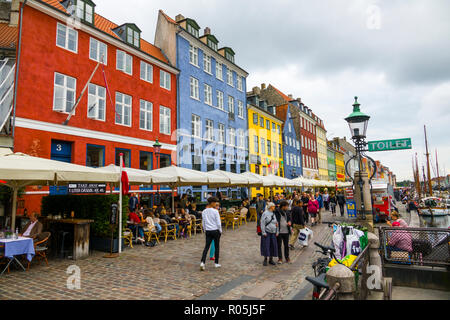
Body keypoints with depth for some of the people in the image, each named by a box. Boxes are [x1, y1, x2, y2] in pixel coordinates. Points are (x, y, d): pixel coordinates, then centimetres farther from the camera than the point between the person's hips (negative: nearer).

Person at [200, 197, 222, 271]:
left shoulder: (204, 212, 4)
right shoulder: (215, 211, -12)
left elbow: (203, 223, 10)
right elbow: (218, 223, -11)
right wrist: (220, 231, 2)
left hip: (208, 231, 4)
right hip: (215, 231, -4)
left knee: (206, 247, 5)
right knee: (217, 247, 9)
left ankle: (202, 262, -9)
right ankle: (216, 263, 17)